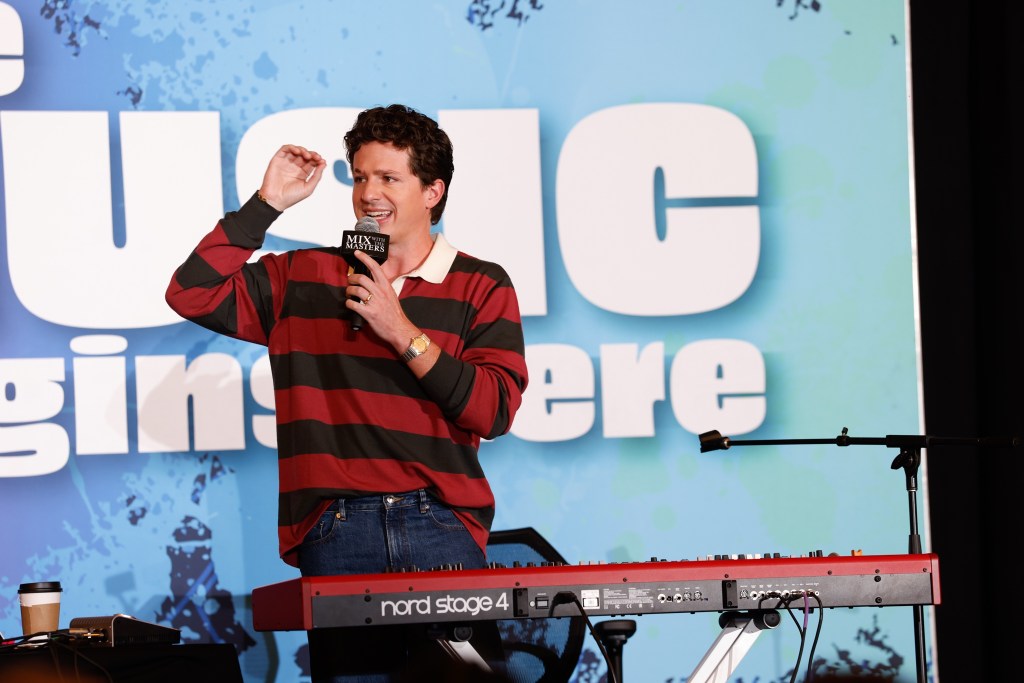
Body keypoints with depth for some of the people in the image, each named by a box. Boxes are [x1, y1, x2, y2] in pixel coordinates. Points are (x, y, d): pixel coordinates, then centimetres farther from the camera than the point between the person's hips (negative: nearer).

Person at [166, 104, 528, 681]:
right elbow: (192, 294, 6)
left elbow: (495, 411, 0)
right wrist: (266, 204, 5)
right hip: (336, 531, 1)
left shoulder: (482, 287, 10)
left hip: (444, 529, 0)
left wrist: (403, 333, -6)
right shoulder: (301, 279, 15)